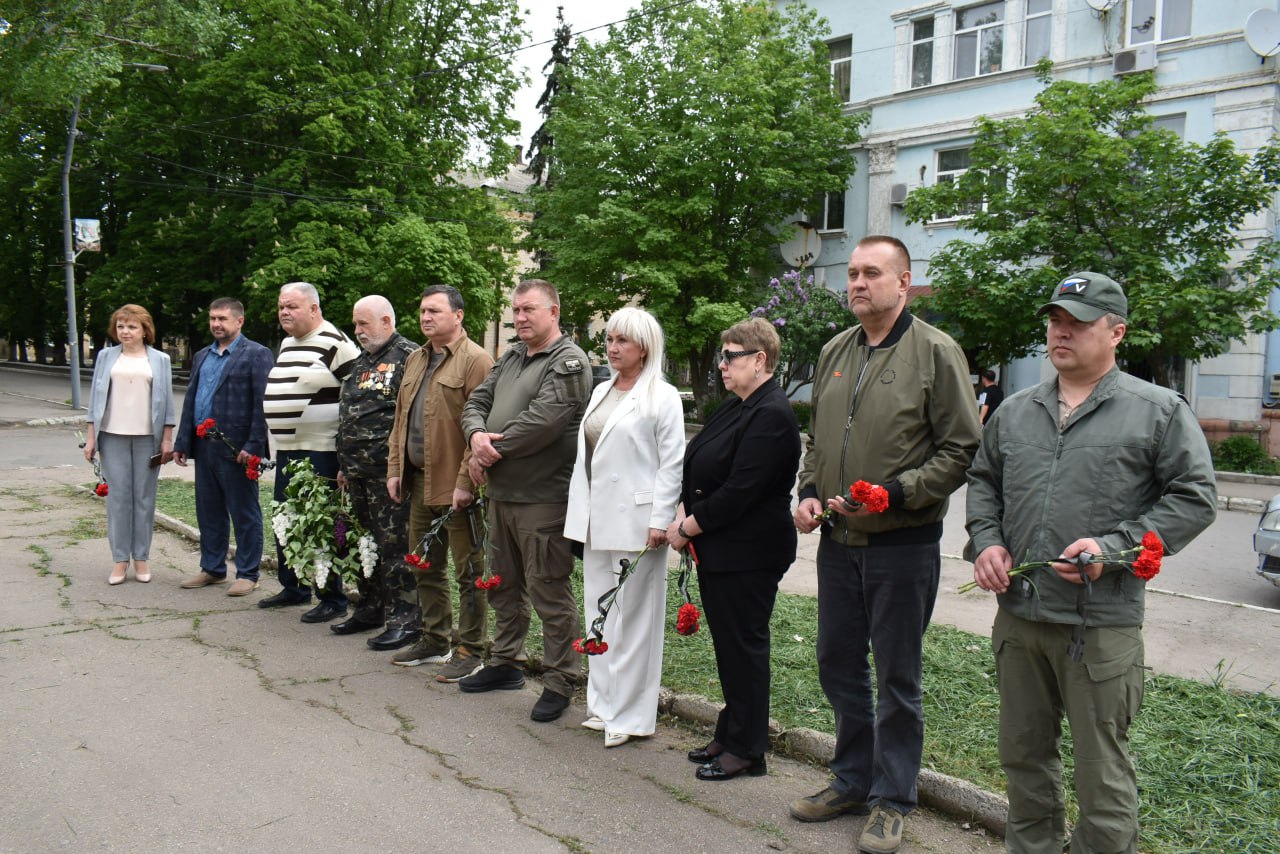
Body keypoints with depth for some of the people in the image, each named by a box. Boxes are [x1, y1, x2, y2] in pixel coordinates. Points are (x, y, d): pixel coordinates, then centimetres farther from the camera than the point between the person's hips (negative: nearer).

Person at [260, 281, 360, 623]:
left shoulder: (334, 343, -12)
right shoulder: (286, 344, 16)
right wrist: (278, 433, 22)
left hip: (320, 451, -9)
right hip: (286, 450, 9)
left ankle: (333, 599, 7)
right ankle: (293, 587, 32)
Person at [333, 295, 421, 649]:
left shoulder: (408, 357, -9)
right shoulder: (361, 361, 19)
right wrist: (344, 465, 22)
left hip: (389, 471, -9)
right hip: (358, 472, 9)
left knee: (396, 546, -5)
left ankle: (404, 620, 3)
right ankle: (371, 609, 29)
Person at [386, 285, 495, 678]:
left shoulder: (475, 360, -11)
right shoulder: (416, 359, 16)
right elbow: (401, 420, 20)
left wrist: (466, 481, -20)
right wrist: (395, 470, 13)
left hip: (455, 485, -9)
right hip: (419, 482, 9)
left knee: (469, 571, 3)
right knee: (424, 567, 18)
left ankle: (471, 651, 14)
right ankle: (434, 641, 32)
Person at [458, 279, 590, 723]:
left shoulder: (568, 361, -11)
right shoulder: (511, 357, 16)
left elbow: (542, 421, -22)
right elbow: (477, 401, 13)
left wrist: (490, 452, -12)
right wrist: (477, 435, -10)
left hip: (543, 498, -9)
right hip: (501, 492, 9)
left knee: (549, 592, -1)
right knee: (504, 584, 20)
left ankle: (560, 682, 13)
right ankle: (504, 663, 37)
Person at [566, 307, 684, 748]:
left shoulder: (662, 397, -7)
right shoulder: (601, 391, 14)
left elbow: (672, 464, -10)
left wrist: (660, 521, -16)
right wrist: (580, 513, 13)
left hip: (636, 521, -7)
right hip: (598, 520, 7)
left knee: (632, 617, 0)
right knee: (600, 612, 13)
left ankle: (630, 715, 11)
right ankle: (604, 703, 25)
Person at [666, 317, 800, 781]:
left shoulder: (771, 415, -19)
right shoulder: (736, 407, 12)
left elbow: (739, 490, -23)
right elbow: (698, 467, 13)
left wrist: (688, 527, -14)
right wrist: (682, 512, -2)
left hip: (747, 554, -9)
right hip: (718, 550, 9)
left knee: (743, 644, 2)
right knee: (727, 642, 17)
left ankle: (746, 750, 17)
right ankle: (730, 734, 31)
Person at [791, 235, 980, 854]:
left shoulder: (935, 352, -8)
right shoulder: (834, 353, 10)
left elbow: (962, 450, -10)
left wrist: (894, 494, -19)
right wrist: (809, 492, 3)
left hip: (902, 543, -6)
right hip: (837, 540, 6)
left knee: (896, 677, 7)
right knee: (837, 665, 16)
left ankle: (891, 801, 24)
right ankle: (853, 780, 35)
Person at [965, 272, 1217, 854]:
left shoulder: (1159, 411, -3)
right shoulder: (1015, 412, 11)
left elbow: (1195, 498, -6)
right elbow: (983, 480, 19)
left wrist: (1112, 547, -16)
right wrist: (985, 541, 1)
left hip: (1101, 625, -5)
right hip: (1018, 615, 5)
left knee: (1101, 772, 5)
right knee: (1023, 756, 19)